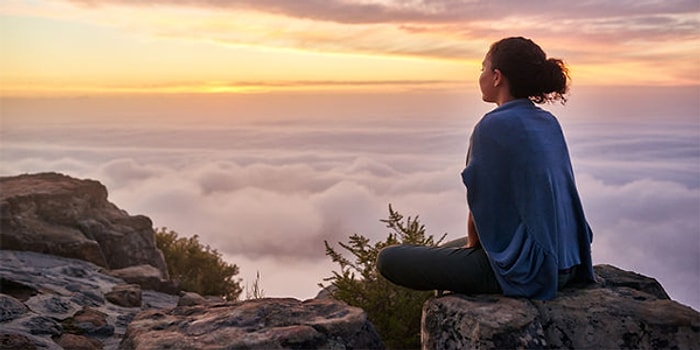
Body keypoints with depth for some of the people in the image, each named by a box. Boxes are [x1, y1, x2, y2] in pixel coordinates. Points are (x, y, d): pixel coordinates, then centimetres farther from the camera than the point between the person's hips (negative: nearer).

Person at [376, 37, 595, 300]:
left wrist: (471, 245, 7)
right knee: (444, 250, 31)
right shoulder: (549, 123, 7)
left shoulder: (492, 126, -18)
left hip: (521, 267, -9)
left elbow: (481, 206, -13)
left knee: (388, 259, 0)